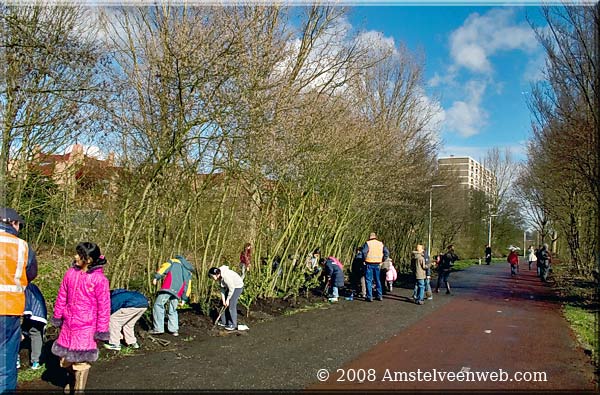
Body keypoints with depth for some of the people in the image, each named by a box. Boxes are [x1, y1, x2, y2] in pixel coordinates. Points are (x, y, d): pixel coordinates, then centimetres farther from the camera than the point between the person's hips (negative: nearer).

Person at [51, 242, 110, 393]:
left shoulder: (99, 279, -16)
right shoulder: (70, 273, -2)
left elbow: (104, 306, -12)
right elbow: (62, 296, 10)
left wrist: (102, 329, -11)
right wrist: (57, 316, 15)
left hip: (86, 326, -5)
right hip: (68, 323, 6)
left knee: (82, 360, 2)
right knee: (66, 356, 19)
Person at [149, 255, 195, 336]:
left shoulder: (174, 261, 19)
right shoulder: (189, 271, 29)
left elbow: (164, 267, 0)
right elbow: (188, 287, 23)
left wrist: (156, 277, -7)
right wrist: (184, 299, 25)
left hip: (168, 287, -5)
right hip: (178, 292, 5)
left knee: (158, 305, 0)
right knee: (173, 310, 19)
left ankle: (158, 328, -7)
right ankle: (174, 330, 13)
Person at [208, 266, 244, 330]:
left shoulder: (226, 276, -33)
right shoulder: (219, 277, -5)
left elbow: (231, 289, -25)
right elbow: (222, 288, -1)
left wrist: (227, 299, -15)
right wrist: (223, 300, -7)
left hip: (237, 287, -9)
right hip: (231, 286, 9)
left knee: (231, 305, -11)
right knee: (224, 305, 9)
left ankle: (233, 325, -2)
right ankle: (224, 322, 19)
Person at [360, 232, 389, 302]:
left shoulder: (367, 243, -5)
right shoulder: (381, 244, 8)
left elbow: (364, 252, -21)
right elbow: (387, 252, 3)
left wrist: (364, 259, -8)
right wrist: (382, 260, 8)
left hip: (369, 264, -4)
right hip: (377, 264, 4)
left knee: (368, 280, 2)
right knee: (378, 280, 17)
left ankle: (369, 297, 0)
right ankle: (380, 295, 21)